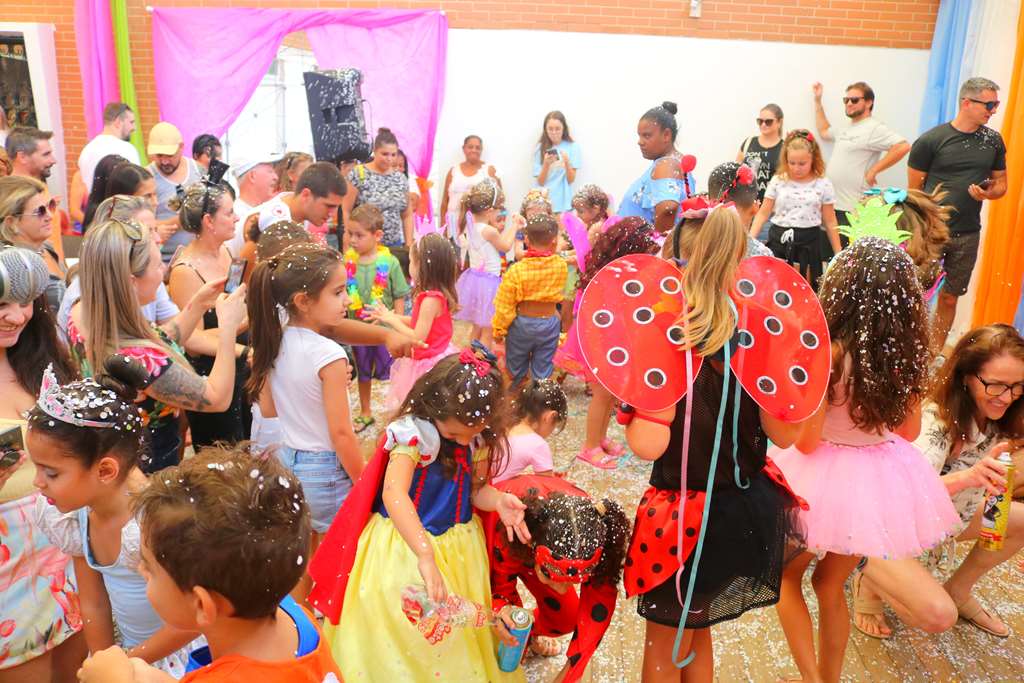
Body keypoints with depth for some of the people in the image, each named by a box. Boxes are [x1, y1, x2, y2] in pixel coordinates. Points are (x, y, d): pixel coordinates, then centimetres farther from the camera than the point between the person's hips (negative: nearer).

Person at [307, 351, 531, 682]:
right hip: (404, 546, -5)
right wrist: (426, 556, -47)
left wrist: (498, 500, -23)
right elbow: (393, 495, -37)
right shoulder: (413, 433, -25)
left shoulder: (479, 439, -7)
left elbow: (477, 490, 2)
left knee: (458, 634, 18)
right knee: (399, 633, 8)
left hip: (458, 548, 5)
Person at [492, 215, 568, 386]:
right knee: (543, 371, 12)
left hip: (522, 323, -1)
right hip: (549, 323, 1)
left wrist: (498, 329, 2)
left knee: (516, 368, 18)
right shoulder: (561, 266, -13)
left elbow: (505, 306, -13)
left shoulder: (516, 270, -20)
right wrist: (552, 250, 14)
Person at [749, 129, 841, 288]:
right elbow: (763, 214, 4)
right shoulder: (778, 181, 1)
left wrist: (838, 255, 4)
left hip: (808, 242, -1)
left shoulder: (823, 184, -1)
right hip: (778, 239, 1)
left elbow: (830, 222, 4)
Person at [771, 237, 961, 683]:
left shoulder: (829, 353, -24)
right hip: (881, 480, 5)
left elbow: (805, 440, -19)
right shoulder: (907, 353, -6)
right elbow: (909, 431, 6)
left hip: (827, 479, -5)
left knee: (786, 574, 21)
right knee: (830, 583, 25)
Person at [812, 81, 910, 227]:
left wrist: (873, 171, -21)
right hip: (833, 204, 10)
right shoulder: (847, 128, 17)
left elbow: (903, 146, -23)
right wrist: (817, 101, 30)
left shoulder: (874, 128, -11)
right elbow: (824, 132, 34)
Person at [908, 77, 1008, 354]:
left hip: (967, 236, 4)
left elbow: (1001, 183, 14)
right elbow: (913, 190, -4)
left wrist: (989, 193, -9)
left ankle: (935, 354, 25)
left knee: (949, 298, 12)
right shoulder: (931, 140, -7)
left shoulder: (993, 141, 6)